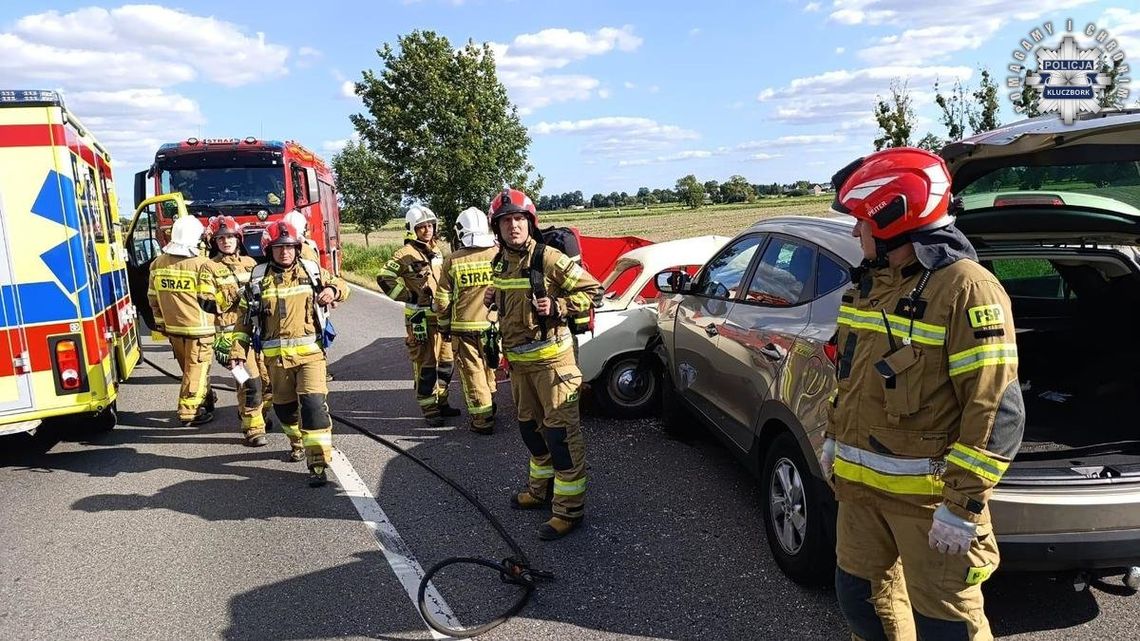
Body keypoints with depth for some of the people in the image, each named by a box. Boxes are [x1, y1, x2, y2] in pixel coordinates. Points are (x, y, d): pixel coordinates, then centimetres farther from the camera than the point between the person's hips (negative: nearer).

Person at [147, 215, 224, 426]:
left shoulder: (158, 264, 4)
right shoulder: (202, 265, -17)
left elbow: (153, 298, 11)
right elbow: (209, 300, -13)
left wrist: (161, 322, 20)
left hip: (173, 327, 7)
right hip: (198, 328, -6)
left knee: (189, 367, 20)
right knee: (196, 369, 2)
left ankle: (206, 399, 35)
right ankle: (189, 412, 5)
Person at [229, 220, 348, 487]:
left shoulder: (312, 271, 4)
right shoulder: (258, 278, 5)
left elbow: (341, 286, 17)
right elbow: (245, 318, 8)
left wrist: (333, 290, -8)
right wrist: (238, 351, 1)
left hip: (310, 351, -2)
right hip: (276, 356, 2)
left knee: (313, 404, -14)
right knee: (284, 406, 16)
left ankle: (318, 463, -11)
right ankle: (298, 443, 44)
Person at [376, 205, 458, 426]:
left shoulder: (435, 251, 14)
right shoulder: (406, 254, -11)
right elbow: (384, 277, -21)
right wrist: (409, 297, -18)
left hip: (441, 315, 8)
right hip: (420, 318, -8)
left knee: (446, 362, 14)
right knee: (426, 365, -3)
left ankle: (441, 402, 28)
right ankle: (430, 410, 5)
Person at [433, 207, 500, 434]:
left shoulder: (453, 261, -8)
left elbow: (442, 300, -2)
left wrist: (444, 325, 13)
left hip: (464, 328, -2)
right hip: (494, 326, 2)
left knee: (473, 375, 7)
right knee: (490, 370, 20)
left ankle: (483, 421, 10)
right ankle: (490, 410, 35)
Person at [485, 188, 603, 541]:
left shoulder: (549, 259, -15)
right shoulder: (501, 263, 9)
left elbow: (592, 291, -12)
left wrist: (557, 307, -23)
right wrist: (493, 299, 7)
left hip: (551, 358, -8)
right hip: (518, 360, 8)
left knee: (561, 431, -4)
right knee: (530, 426, 20)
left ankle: (569, 508, 4)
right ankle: (542, 489, 38)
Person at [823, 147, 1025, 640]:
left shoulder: (966, 289, -18)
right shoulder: (869, 282, 8)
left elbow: (997, 410, -21)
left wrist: (963, 506, -21)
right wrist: (834, 438, 21)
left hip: (927, 493, -7)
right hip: (860, 483, 8)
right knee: (861, 595, 19)